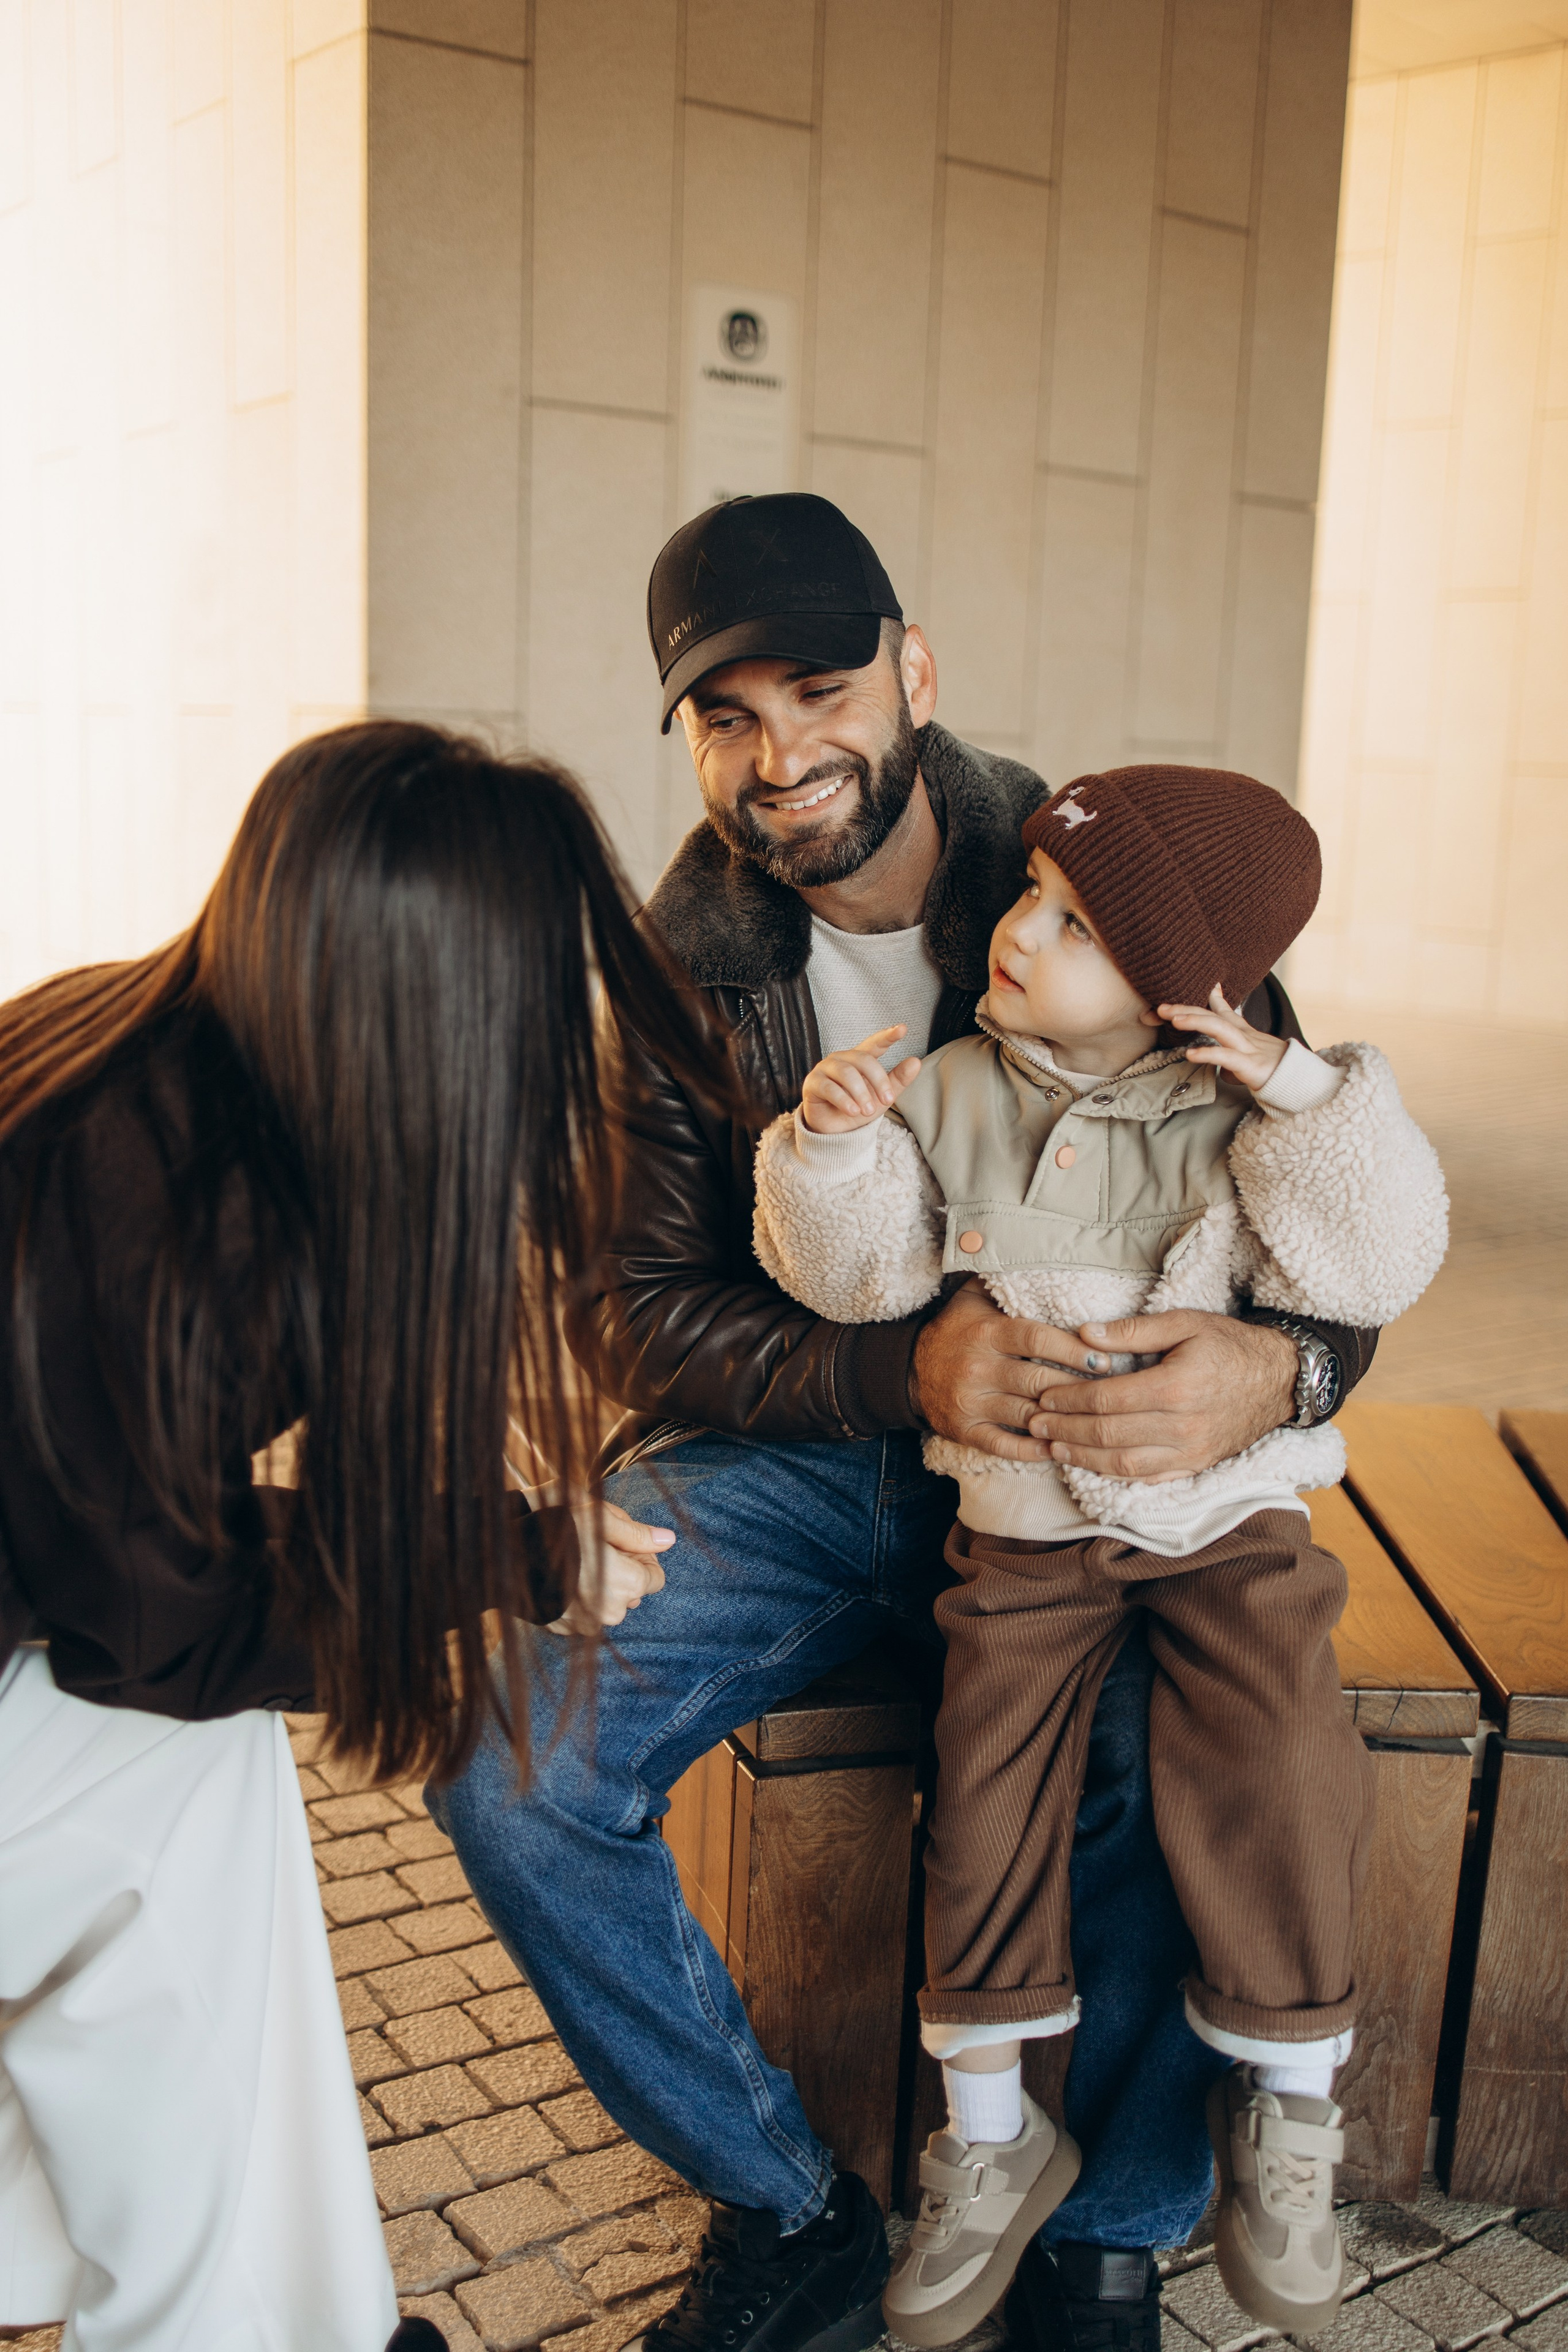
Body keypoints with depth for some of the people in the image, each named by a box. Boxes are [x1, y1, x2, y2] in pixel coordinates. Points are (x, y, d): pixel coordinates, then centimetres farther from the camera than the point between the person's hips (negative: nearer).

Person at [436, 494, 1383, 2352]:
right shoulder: (673, 974, -5)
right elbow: (632, 1312, -7)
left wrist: (1279, 1368, -31)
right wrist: (905, 1370, -26)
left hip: (1095, 1463, -1)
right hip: (790, 1457, 2)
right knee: (506, 1773, -18)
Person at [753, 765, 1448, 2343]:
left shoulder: (1237, 1124, -7)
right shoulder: (954, 1095, -2)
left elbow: (1374, 1271, -14)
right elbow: (862, 1274, -1)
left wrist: (1307, 1098, -22)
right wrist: (835, 1146, -18)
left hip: (1225, 1517, -1)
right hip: (1025, 1525, 1)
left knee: (1274, 1772, -15)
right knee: (987, 1781, -7)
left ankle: (1283, 2108, 11)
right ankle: (990, 2130, 14)